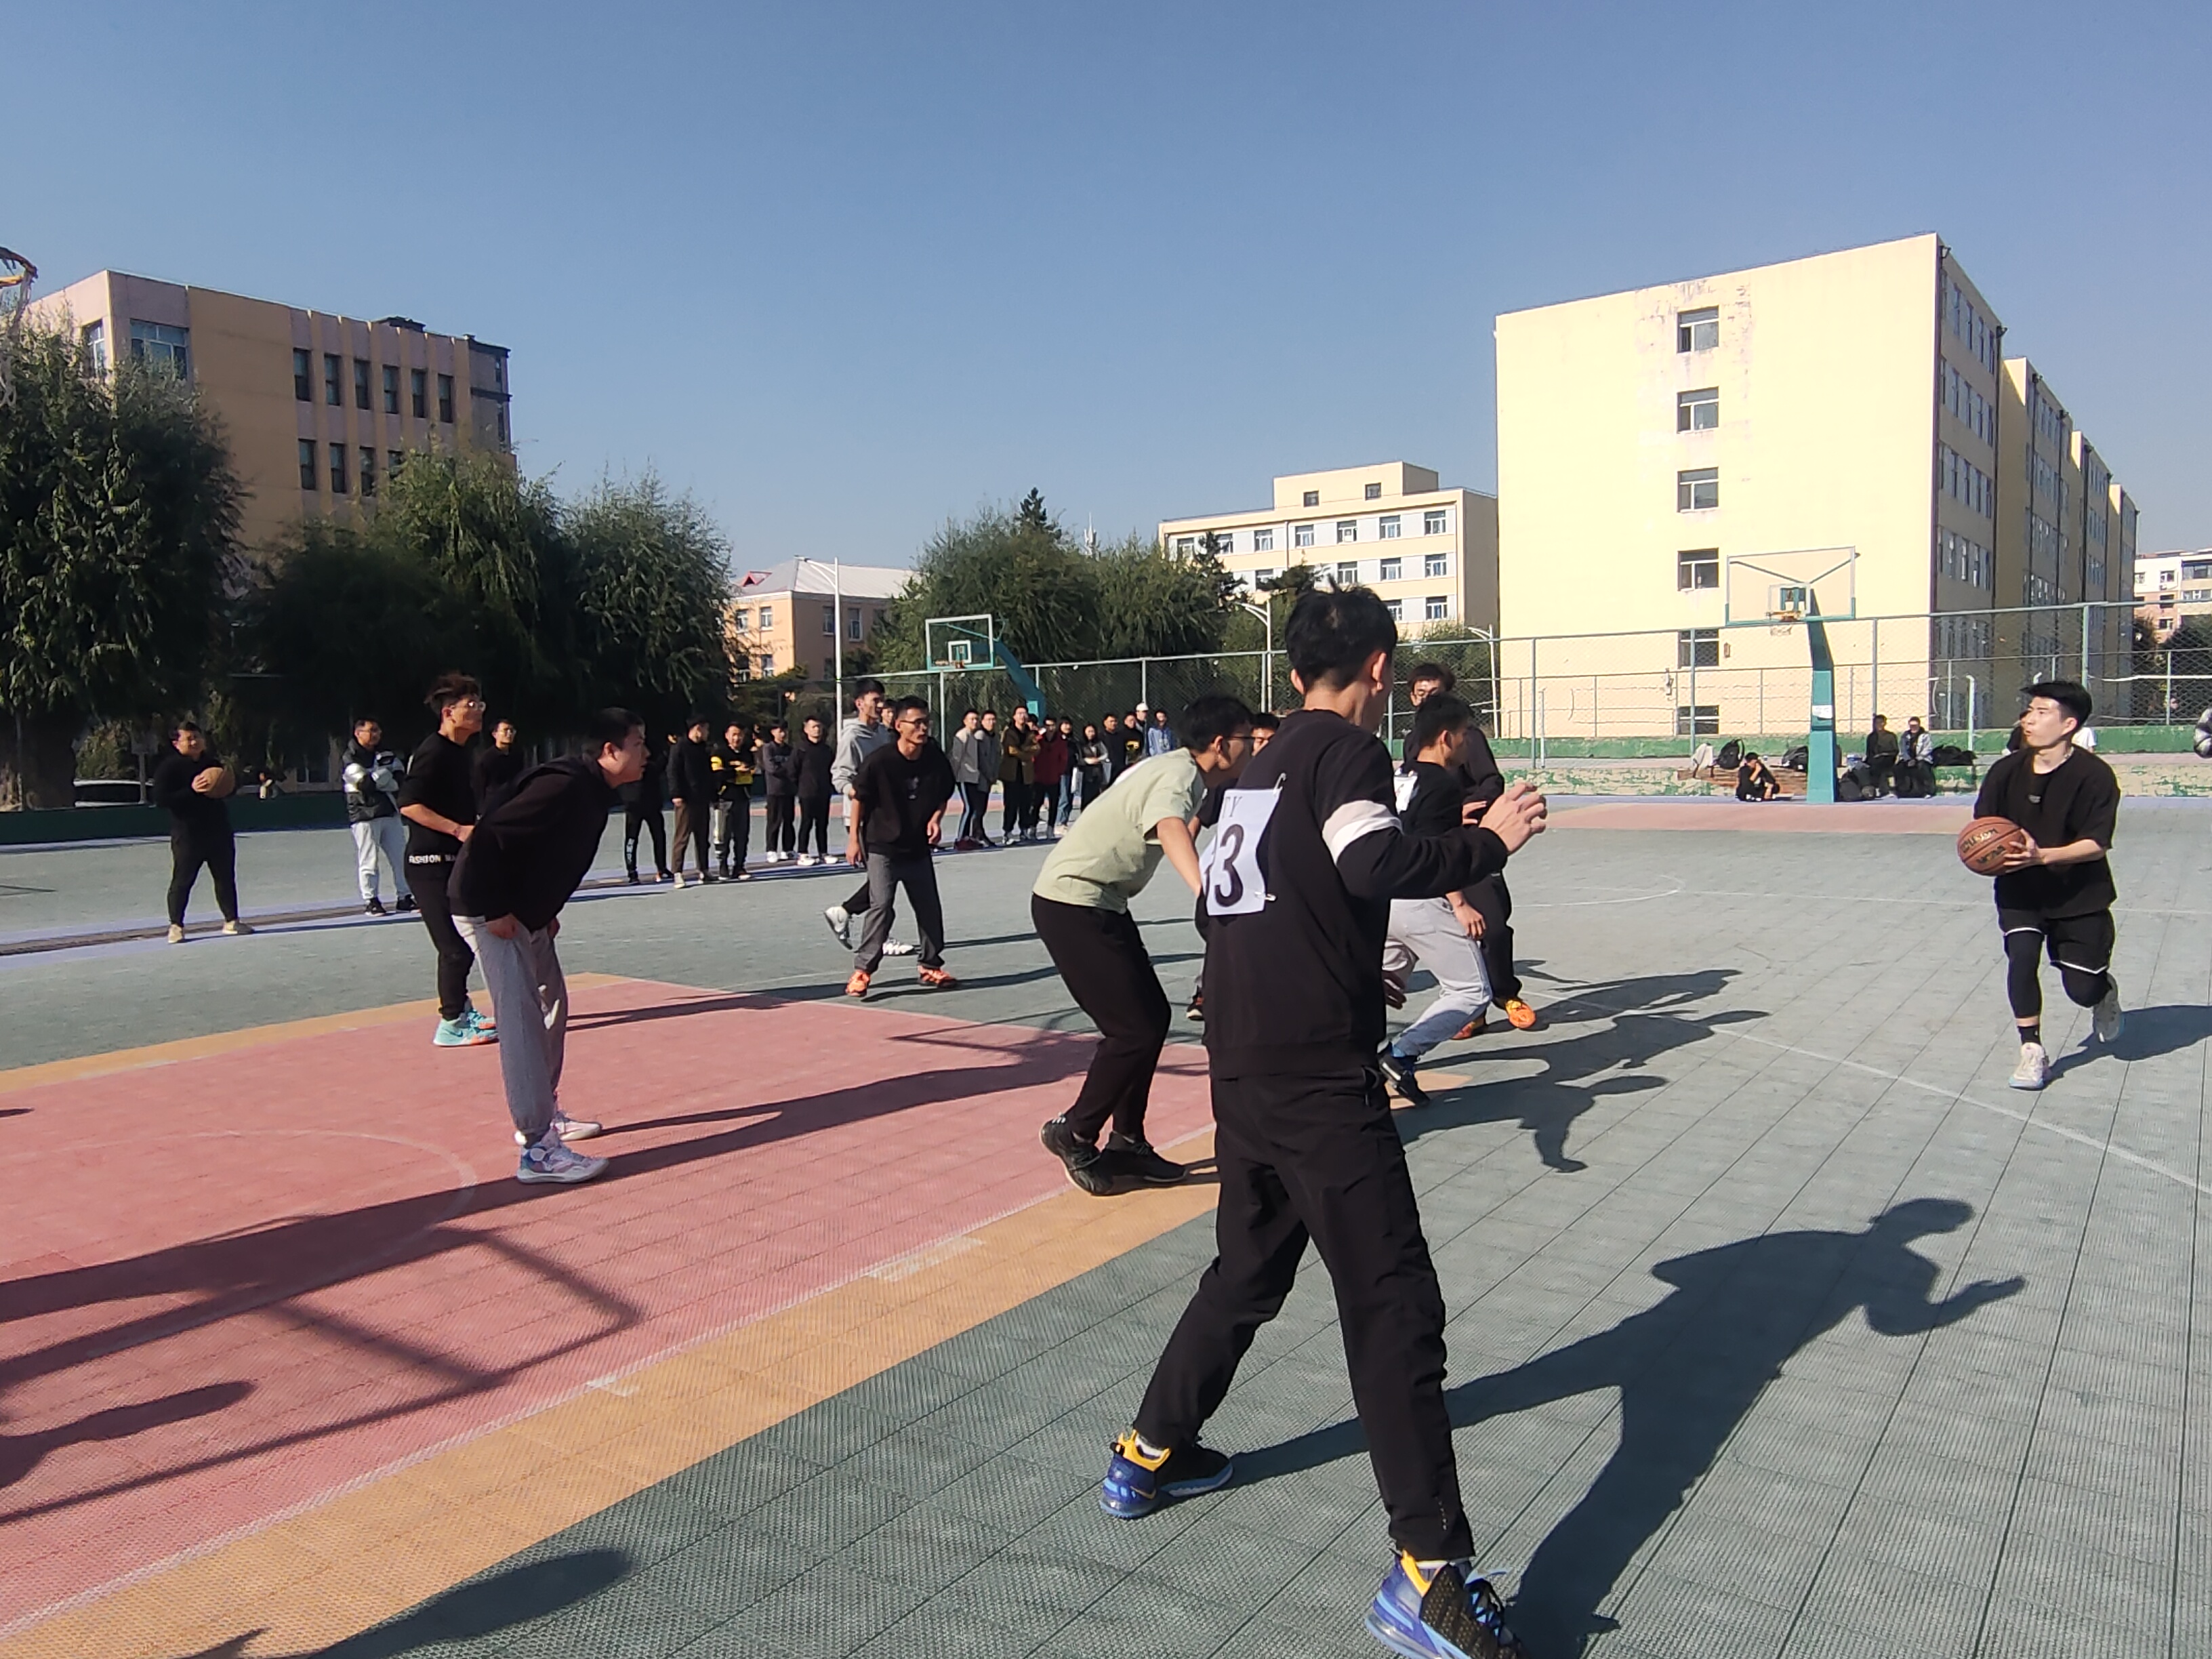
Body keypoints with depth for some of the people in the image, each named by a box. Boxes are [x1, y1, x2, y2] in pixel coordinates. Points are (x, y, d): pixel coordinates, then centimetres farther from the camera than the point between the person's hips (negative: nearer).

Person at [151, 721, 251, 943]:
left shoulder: (213, 760, 9)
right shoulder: (169, 767, -8)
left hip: (218, 830, 5)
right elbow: (161, 799, -16)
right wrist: (191, 790, -24)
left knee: (226, 876, 10)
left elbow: (232, 785, 23)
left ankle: (231, 921, 20)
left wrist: (228, 780, -1)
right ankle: (176, 926, 5)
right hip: (187, 834, -5)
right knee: (182, 880, -3)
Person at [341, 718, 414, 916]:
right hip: (364, 815, -6)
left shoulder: (386, 754, 14)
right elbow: (366, 784, -17)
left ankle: (403, 896, 15)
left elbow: (400, 781, 3)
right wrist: (387, 775, -7)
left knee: (401, 856, 6)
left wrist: (377, 780, -11)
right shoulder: (349, 759, -5)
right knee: (368, 861, -4)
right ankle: (370, 900, 5)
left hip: (390, 813, 6)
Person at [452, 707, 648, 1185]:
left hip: (527, 914, 11)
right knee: (522, 1018, -14)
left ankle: (545, 1113, 31)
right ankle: (537, 1150, -15)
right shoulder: (564, 785, -25)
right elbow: (489, 837, -28)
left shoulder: (595, 791, 6)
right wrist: (495, 911, -24)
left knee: (552, 1004, 17)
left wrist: (547, 911, 13)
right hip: (490, 913, -11)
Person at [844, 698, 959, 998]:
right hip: (882, 847, -5)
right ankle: (862, 970, -4)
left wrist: (936, 819, -10)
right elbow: (859, 798, -6)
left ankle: (931, 967, 26)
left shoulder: (936, 759, -7)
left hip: (919, 848, 5)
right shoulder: (879, 760, -18)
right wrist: (853, 838, -5)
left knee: (930, 908, 10)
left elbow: (942, 797, 9)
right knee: (882, 906, -14)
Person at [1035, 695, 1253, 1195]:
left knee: (1153, 1016, 10)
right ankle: (1074, 1135, 10)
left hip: (1099, 903, 10)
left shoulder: (1182, 770, 7)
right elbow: (1171, 831, -46)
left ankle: (1126, 1142, 20)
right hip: (1071, 904, -10)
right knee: (1135, 1030, -8)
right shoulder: (1179, 778, -23)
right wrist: (1205, 892, -62)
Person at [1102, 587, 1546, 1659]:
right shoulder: (1348, 750, -6)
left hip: (1241, 1068, 9)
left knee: (1247, 1269, 24)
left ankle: (1149, 1455, 37)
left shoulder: (1258, 767, 17)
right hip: (1320, 1076, -8)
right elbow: (1375, 863, -25)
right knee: (1394, 1308, -5)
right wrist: (1487, 843, -10)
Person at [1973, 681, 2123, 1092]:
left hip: (2080, 893, -2)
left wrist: (2042, 856, -32)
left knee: (2082, 989, 1)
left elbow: (2096, 844, -18)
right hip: (2020, 889, 2)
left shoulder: (2095, 775, -16)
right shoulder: (2007, 770, -8)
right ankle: (2032, 1050, -6)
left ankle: (2105, 990, 41)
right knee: (2021, 953, -21)